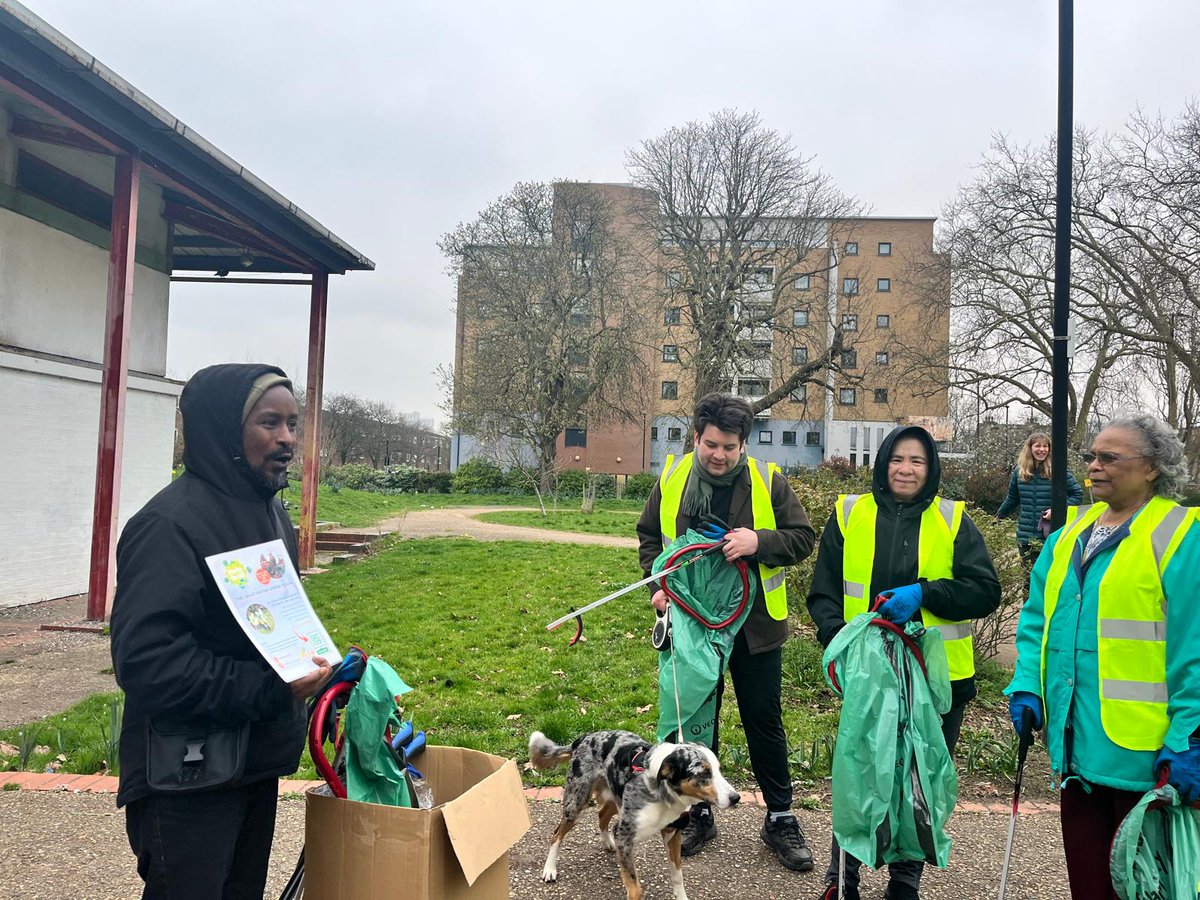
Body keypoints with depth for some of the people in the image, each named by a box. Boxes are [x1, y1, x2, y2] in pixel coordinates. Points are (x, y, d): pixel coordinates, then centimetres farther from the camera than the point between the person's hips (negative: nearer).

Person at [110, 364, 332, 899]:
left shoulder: (269, 512, 9)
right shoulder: (171, 523, -21)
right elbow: (144, 659, -27)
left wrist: (311, 666, 6)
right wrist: (268, 689, -26)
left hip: (257, 761, 9)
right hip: (189, 780, -9)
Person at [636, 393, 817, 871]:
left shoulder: (768, 481, -9)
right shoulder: (671, 478, -3)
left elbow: (803, 539, -5)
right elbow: (649, 538, 9)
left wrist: (759, 541, -23)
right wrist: (660, 585, -7)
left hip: (755, 625, -1)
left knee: (764, 720, 10)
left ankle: (780, 819, 27)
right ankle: (699, 814, 32)